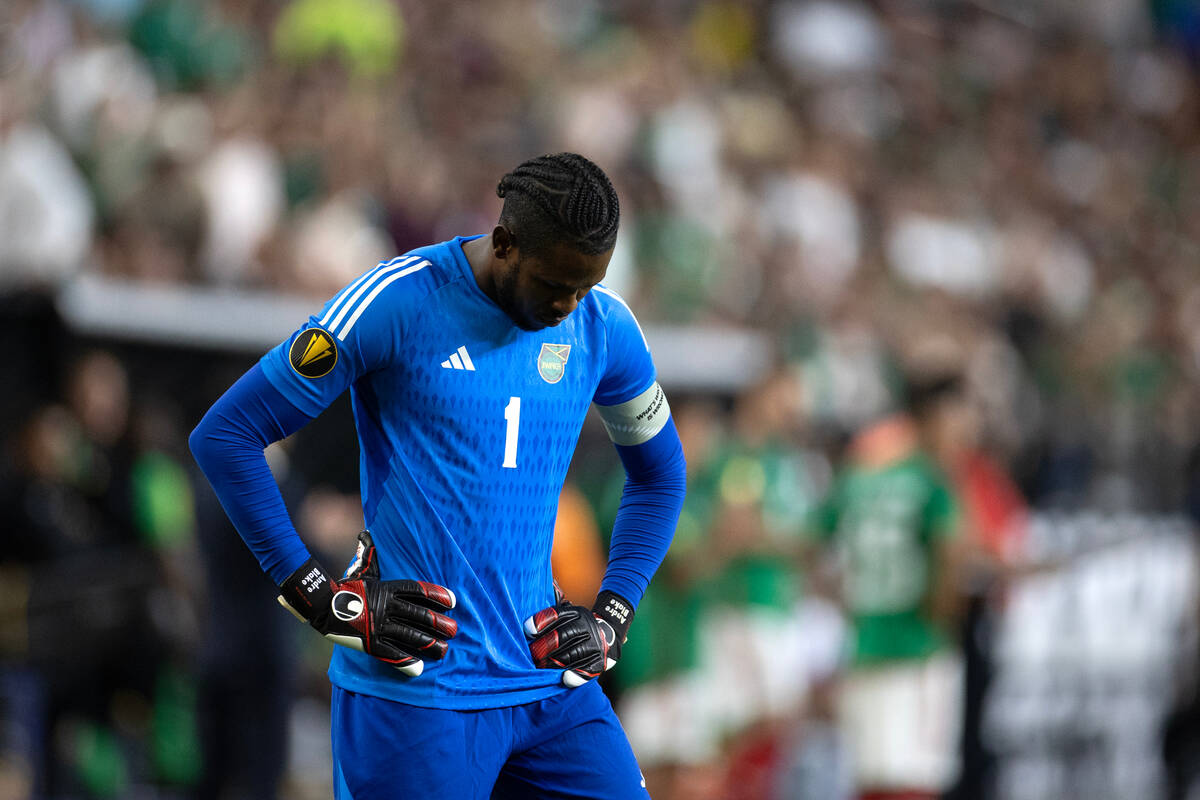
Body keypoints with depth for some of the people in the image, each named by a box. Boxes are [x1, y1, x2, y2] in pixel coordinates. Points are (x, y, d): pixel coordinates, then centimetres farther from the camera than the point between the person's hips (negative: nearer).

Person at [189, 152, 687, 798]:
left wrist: (611, 617, 10)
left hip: (549, 684, 5)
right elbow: (224, 435, -7)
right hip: (417, 691, -5)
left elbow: (659, 475, 24)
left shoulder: (603, 327, 6)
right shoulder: (397, 304, -10)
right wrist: (321, 599, -9)